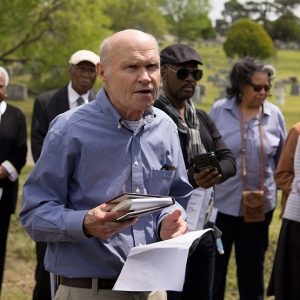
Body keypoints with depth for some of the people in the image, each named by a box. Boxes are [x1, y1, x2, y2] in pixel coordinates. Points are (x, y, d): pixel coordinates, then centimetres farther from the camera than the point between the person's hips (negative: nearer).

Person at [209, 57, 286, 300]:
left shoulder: (275, 115, 0)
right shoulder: (219, 110, -6)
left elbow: (282, 159, 10)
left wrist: (278, 190, 11)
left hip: (260, 205, 2)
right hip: (221, 201, -2)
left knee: (253, 267, 15)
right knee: (214, 266, 8)